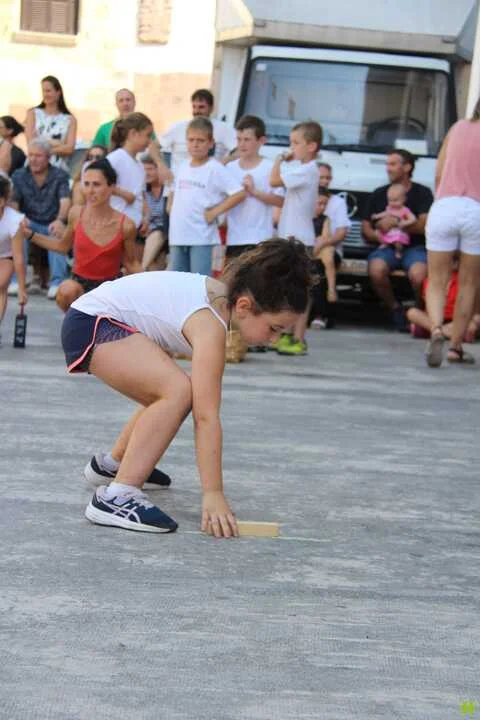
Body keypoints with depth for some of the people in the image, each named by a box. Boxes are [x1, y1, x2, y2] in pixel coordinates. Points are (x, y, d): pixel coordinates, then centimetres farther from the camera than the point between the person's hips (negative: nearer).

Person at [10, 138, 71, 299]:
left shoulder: (60, 176, -1)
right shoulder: (19, 176, 4)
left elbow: (65, 202, -16)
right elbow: (12, 204, -6)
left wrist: (60, 220, -39)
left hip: (52, 225, -1)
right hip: (30, 224, 2)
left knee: (58, 234, -35)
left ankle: (57, 283, -32)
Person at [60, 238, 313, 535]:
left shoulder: (224, 294, -1)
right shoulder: (211, 326, -27)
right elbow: (206, 416, -30)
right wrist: (213, 494, -29)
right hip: (90, 324, -11)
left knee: (165, 398, 25)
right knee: (179, 391, -28)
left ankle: (113, 463, 48)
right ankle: (117, 497, -28)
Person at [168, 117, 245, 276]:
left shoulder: (215, 169, -8)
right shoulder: (182, 167, 11)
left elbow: (239, 193, -15)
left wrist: (214, 212, -13)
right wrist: (171, 208, 12)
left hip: (201, 238, -7)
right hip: (178, 236, 7)